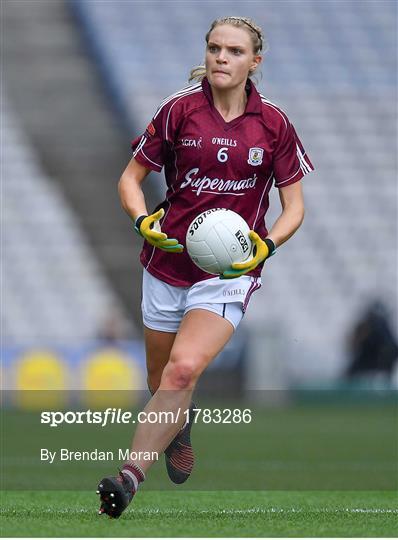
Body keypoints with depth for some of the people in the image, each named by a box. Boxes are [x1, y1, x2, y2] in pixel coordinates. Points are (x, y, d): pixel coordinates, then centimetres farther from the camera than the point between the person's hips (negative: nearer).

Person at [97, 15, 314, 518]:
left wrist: (266, 245, -14)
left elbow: (294, 204, 5)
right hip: (168, 261, 2)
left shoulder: (273, 123, -2)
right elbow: (131, 178, 5)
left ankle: (131, 476, -27)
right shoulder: (179, 110, -3)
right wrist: (143, 220, -16)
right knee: (161, 380, 13)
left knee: (184, 369, -24)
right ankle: (180, 427, 49)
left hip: (230, 268, -2)